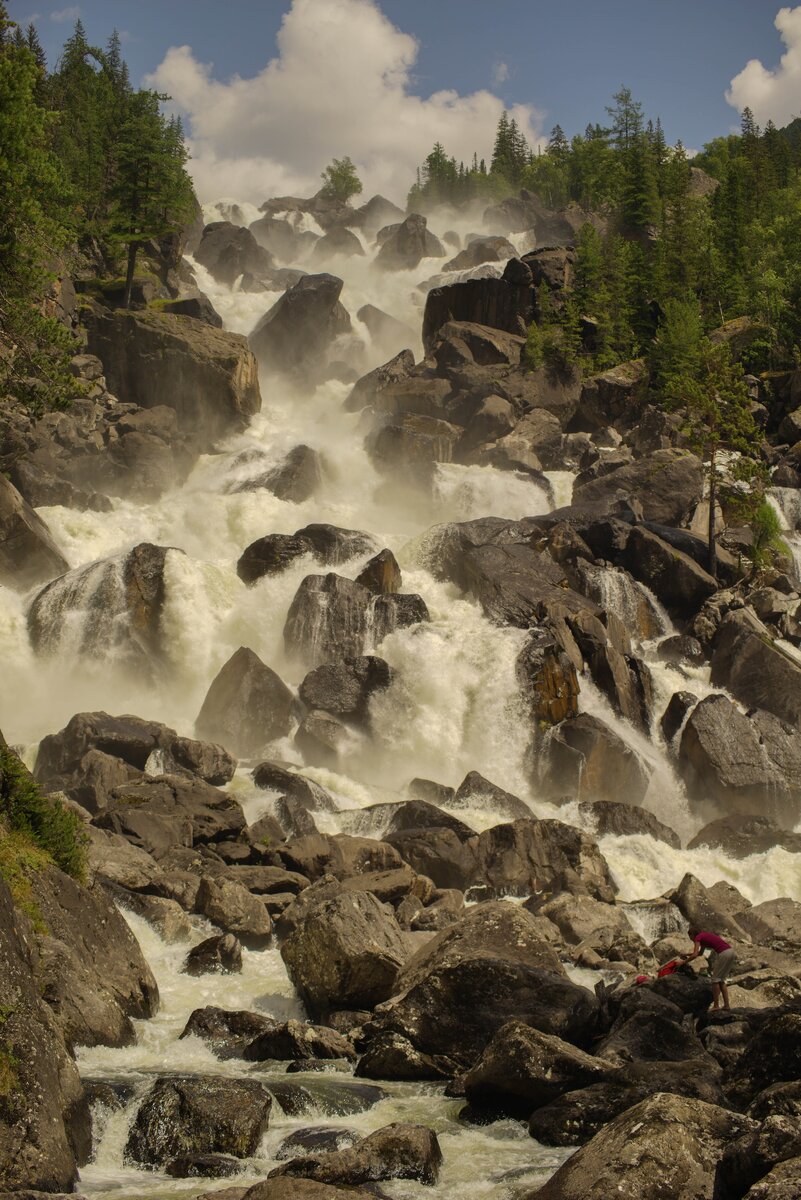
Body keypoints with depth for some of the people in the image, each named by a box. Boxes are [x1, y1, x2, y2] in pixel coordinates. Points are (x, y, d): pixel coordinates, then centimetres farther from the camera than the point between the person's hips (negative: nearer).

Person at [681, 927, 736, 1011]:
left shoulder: (698, 938, 2)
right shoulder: (704, 937, 26)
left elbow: (695, 955, -9)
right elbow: (700, 953, 41)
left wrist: (684, 962, 1)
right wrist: (687, 954, 42)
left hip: (724, 953, -8)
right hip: (731, 952, 8)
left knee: (715, 979, 1)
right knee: (721, 980, 14)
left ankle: (716, 1005, 0)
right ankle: (727, 1005, 9)